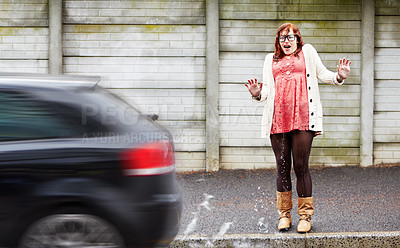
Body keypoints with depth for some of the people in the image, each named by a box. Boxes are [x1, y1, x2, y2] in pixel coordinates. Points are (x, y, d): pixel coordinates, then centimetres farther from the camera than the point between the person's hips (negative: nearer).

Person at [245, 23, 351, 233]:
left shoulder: (307, 52, 18)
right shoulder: (271, 60, 22)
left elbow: (322, 74, 19)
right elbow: (267, 89, 16)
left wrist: (339, 77, 0)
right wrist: (258, 94, -5)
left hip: (302, 119, -2)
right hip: (278, 120, 2)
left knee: (301, 166, -6)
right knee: (282, 167, 3)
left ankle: (305, 215, 4)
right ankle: (284, 214, 15)